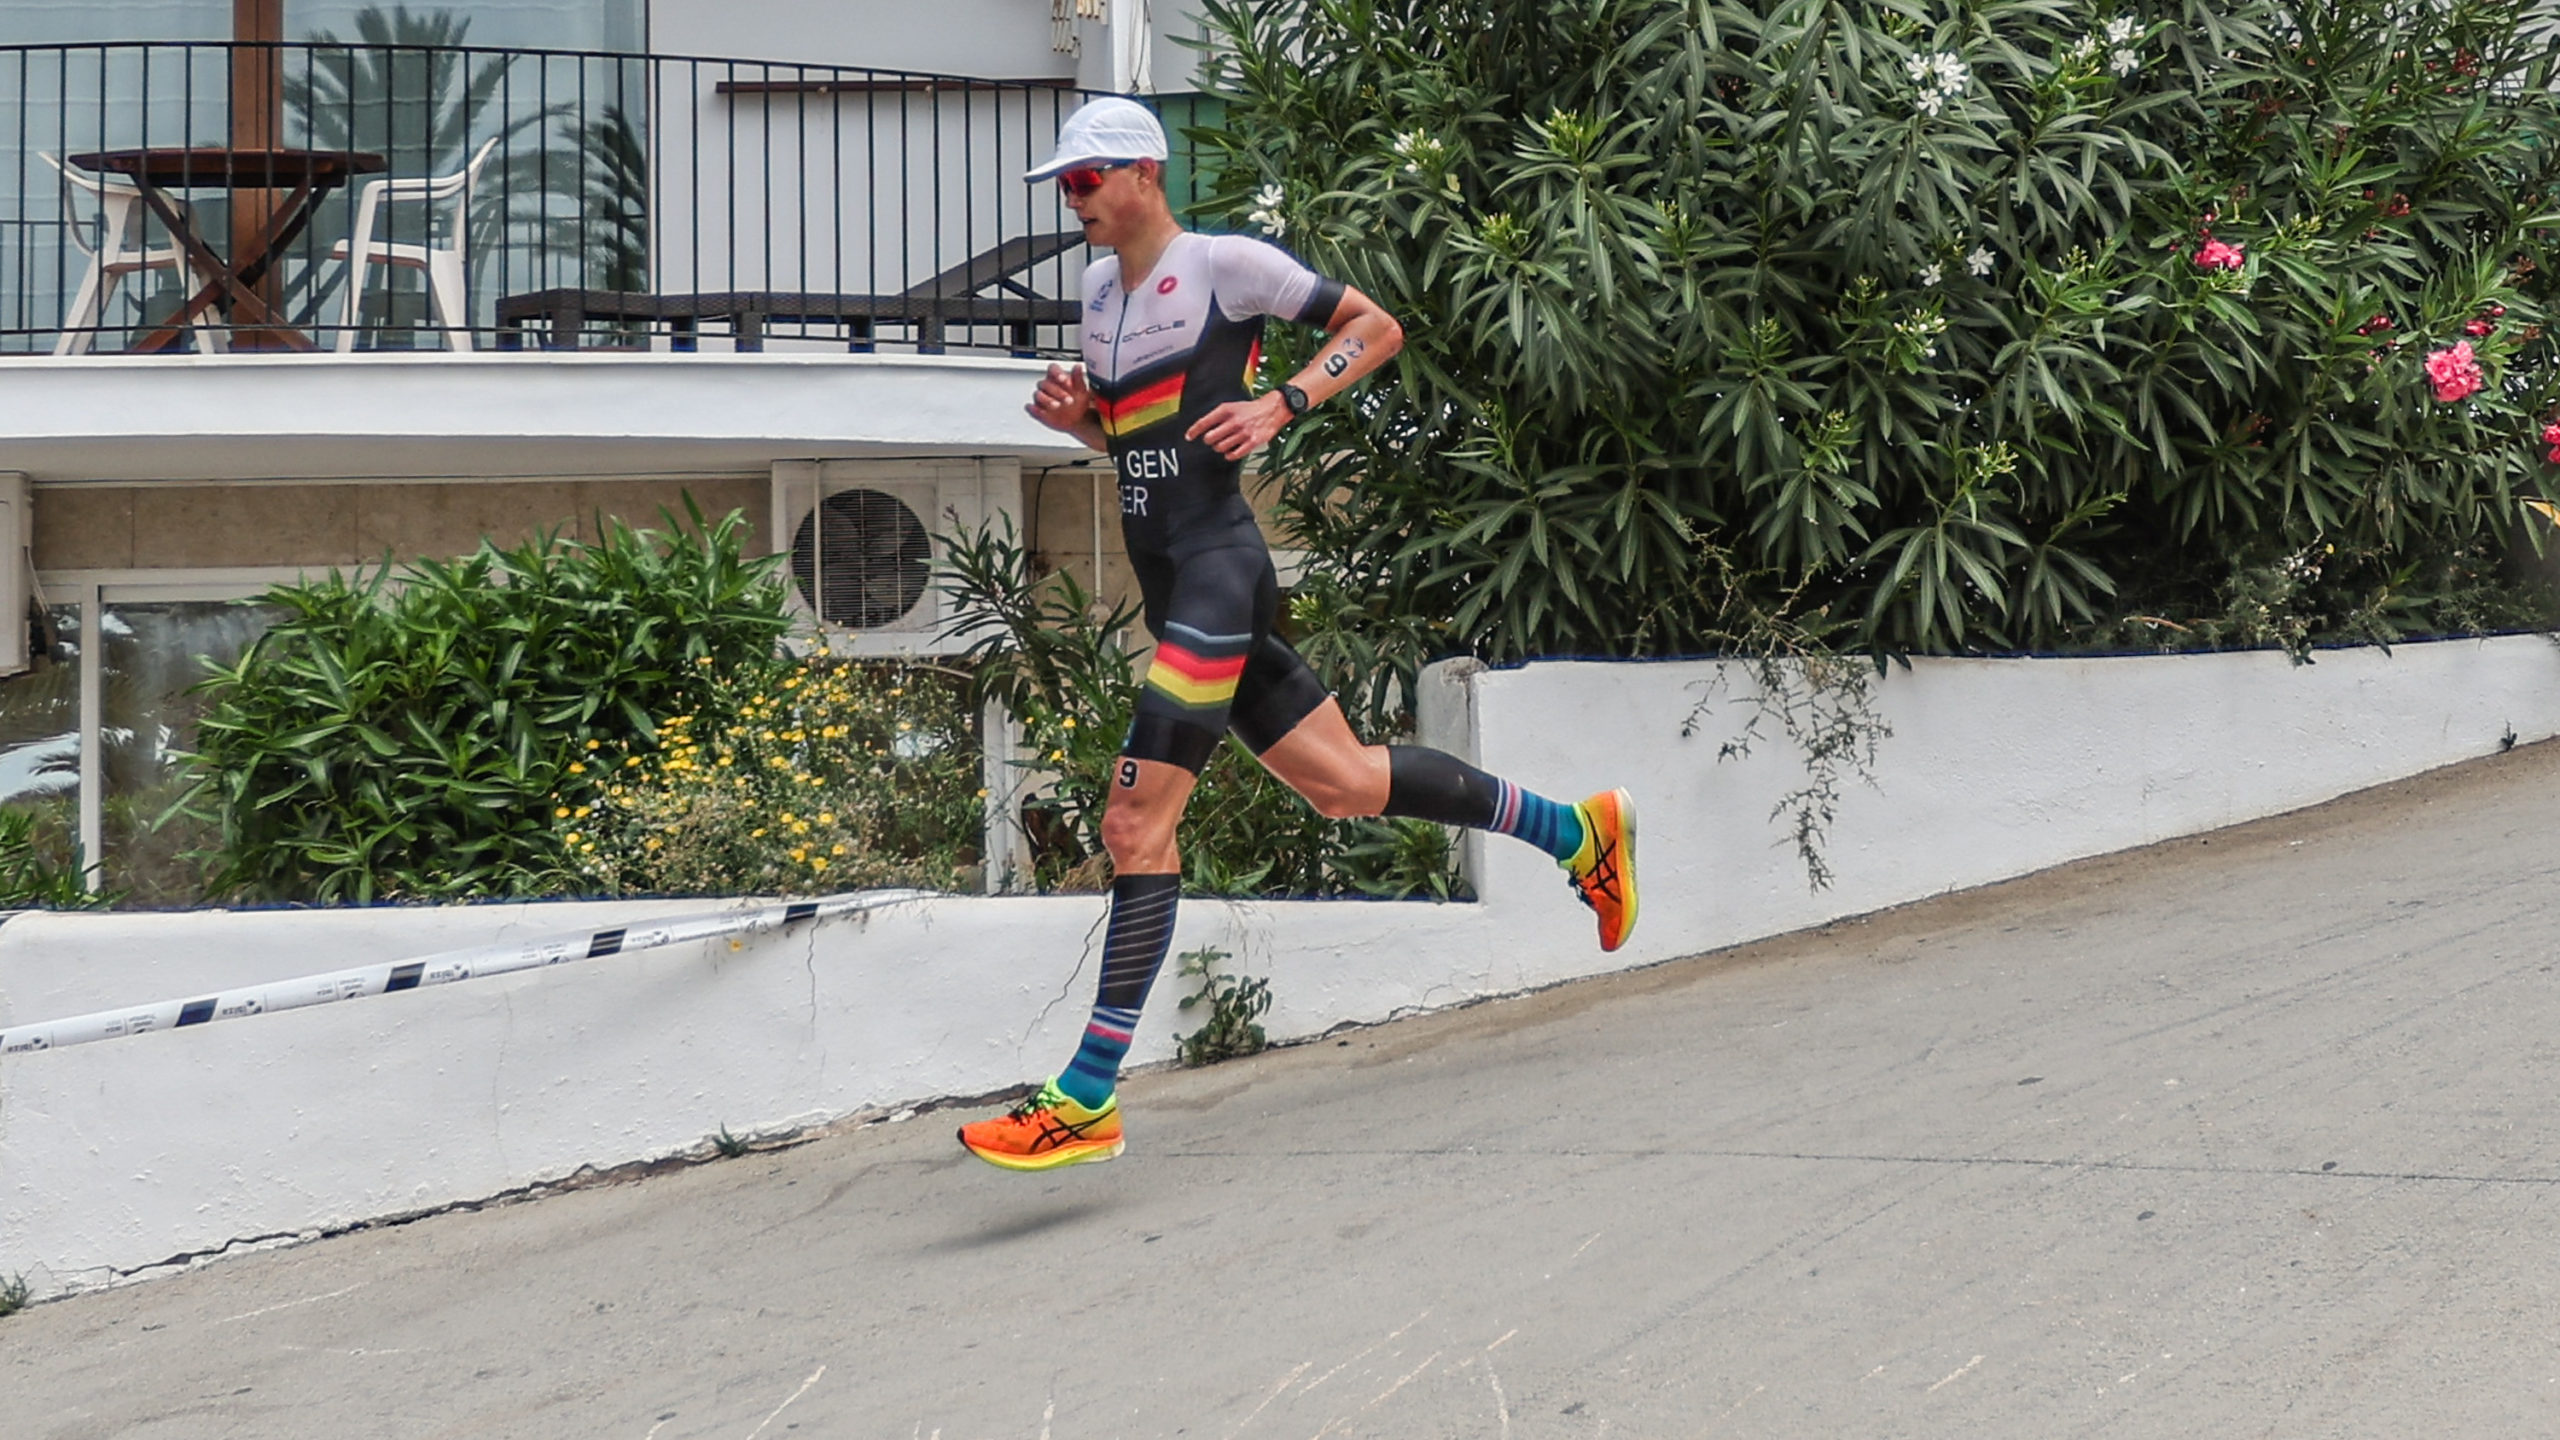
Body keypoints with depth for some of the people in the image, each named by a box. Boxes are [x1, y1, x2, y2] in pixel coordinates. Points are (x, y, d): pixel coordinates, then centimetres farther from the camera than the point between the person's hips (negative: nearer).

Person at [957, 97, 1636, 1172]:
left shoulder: (1224, 265, -6)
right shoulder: (1101, 293, 18)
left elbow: (1375, 327, -1)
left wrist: (1279, 405, -13)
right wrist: (1073, 415, 7)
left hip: (1217, 569, -9)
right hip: (1173, 592, 9)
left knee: (1136, 823, -15)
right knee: (1345, 782, 13)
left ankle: (1087, 1101, -17)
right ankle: (1574, 829, 28)